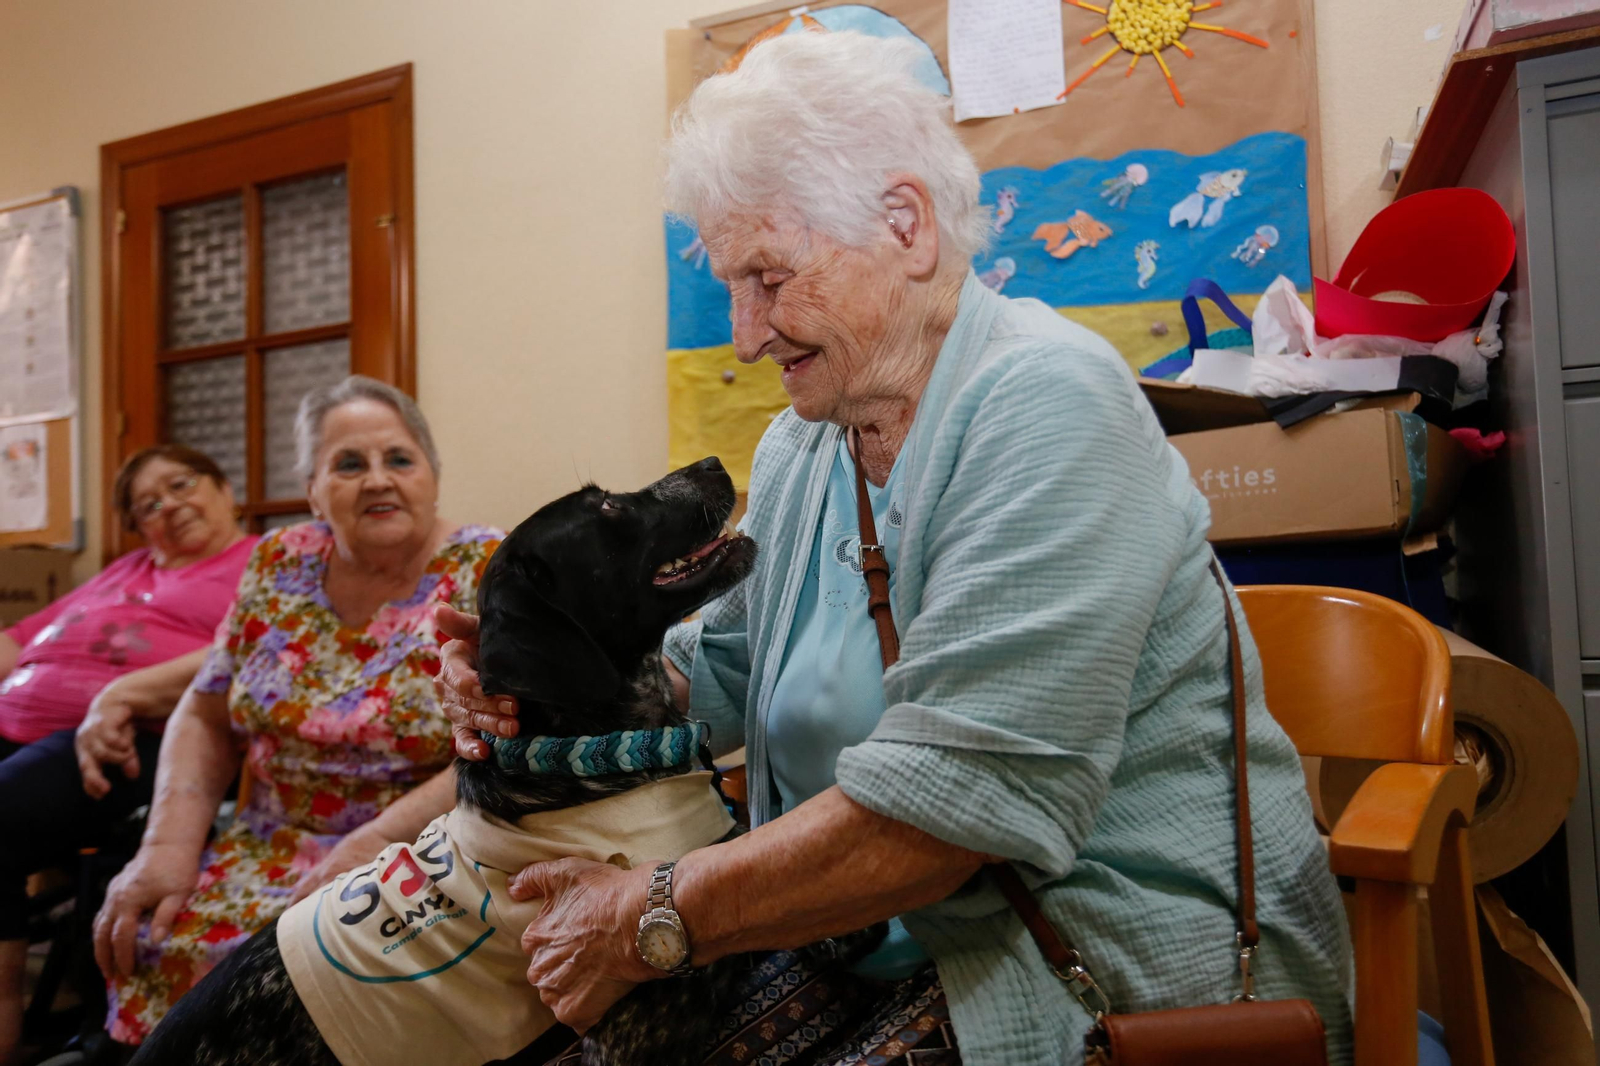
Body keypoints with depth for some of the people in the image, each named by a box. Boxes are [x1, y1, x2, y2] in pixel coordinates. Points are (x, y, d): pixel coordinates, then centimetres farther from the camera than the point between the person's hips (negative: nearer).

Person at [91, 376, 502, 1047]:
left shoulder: (490, 572, -9)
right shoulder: (281, 564, 5)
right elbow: (205, 718, 11)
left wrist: (372, 848, -25)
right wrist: (169, 844, -4)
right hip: (272, 847, 4)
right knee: (149, 944, -17)